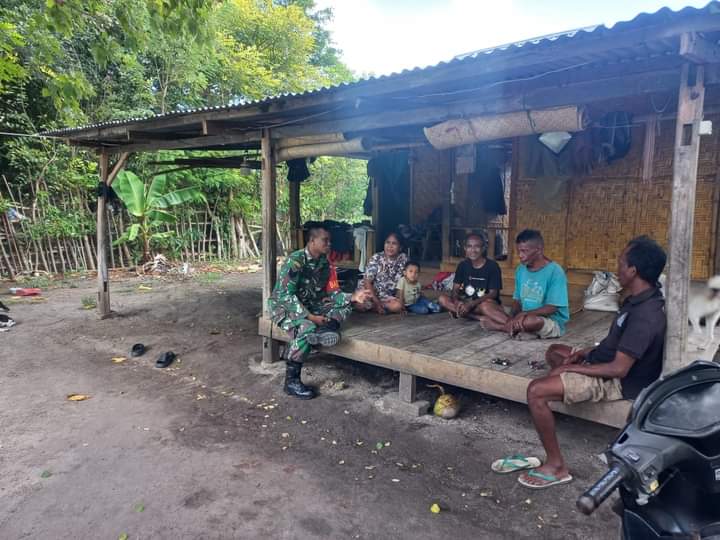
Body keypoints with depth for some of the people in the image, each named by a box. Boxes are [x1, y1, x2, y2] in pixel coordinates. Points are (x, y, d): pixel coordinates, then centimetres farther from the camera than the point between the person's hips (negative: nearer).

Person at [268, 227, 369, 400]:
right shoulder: (295, 261, -21)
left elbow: (332, 293, 3)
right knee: (306, 328, -36)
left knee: (345, 306, -5)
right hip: (284, 306, -7)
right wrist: (310, 316, -32)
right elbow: (286, 296, -26)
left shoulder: (325, 263, 0)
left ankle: (327, 328, -34)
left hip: (309, 305, 7)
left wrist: (352, 297, -16)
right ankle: (291, 381, -24)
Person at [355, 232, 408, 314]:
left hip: (388, 295, 3)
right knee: (360, 306, -31)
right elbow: (367, 281, -15)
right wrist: (377, 302, -22)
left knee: (398, 306, -27)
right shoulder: (376, 258, -13)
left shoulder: (403, 259, -7)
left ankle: (371, 305, -5)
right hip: (371, 291, -3)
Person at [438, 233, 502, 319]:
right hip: (466, 302, 5)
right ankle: (479, 317, -24)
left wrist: (471, 304, -28)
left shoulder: (492, 266, -11)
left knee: (489, 302, -38)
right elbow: (455, 289, 0)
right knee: (442, 298, -20)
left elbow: (493, 293, -16)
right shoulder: (463, 265, 2)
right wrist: (456, 301, -24)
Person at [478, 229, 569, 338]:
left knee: (529, 320, -41)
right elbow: (517, 300, 6)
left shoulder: (555, 272, -15)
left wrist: (524, 314, -28)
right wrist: (512, 317, -15)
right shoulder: (520, 270, 6)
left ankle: (500, 326, -14)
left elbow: (552, 308, -18)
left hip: (552, 323, -6)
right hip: (523, 317, 6)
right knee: (485, 306, -8)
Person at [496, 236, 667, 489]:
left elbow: (619, 369, -28)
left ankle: (556, 466, -10)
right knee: (554, 350, 26)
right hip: (606, 362, 10)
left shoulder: (644, 315, -30)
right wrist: (586, 353, 4)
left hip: (618, 382, -10)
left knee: (536, 391, -21)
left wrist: (570, 367, -19)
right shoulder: (642, 298, 1)